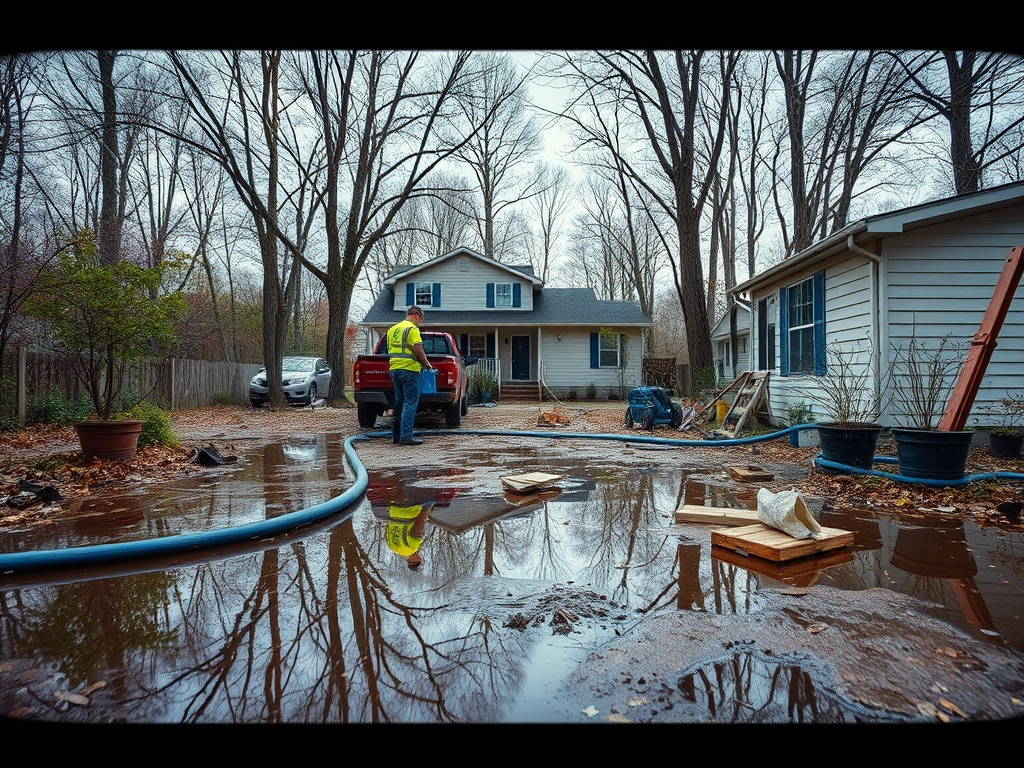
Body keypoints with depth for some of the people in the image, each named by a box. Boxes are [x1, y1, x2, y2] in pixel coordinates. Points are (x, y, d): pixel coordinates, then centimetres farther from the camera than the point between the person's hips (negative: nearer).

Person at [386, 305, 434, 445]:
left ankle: (397, 435, 17)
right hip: (409, 369, -8)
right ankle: (406, 436, -10)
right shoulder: (412, 329, -8)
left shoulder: (392, 329, 18)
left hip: (394, 369, 8)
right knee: (410, 403, -6)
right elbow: (418, 350, -16)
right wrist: (427, 364, -2)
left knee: (399, 402, 14)